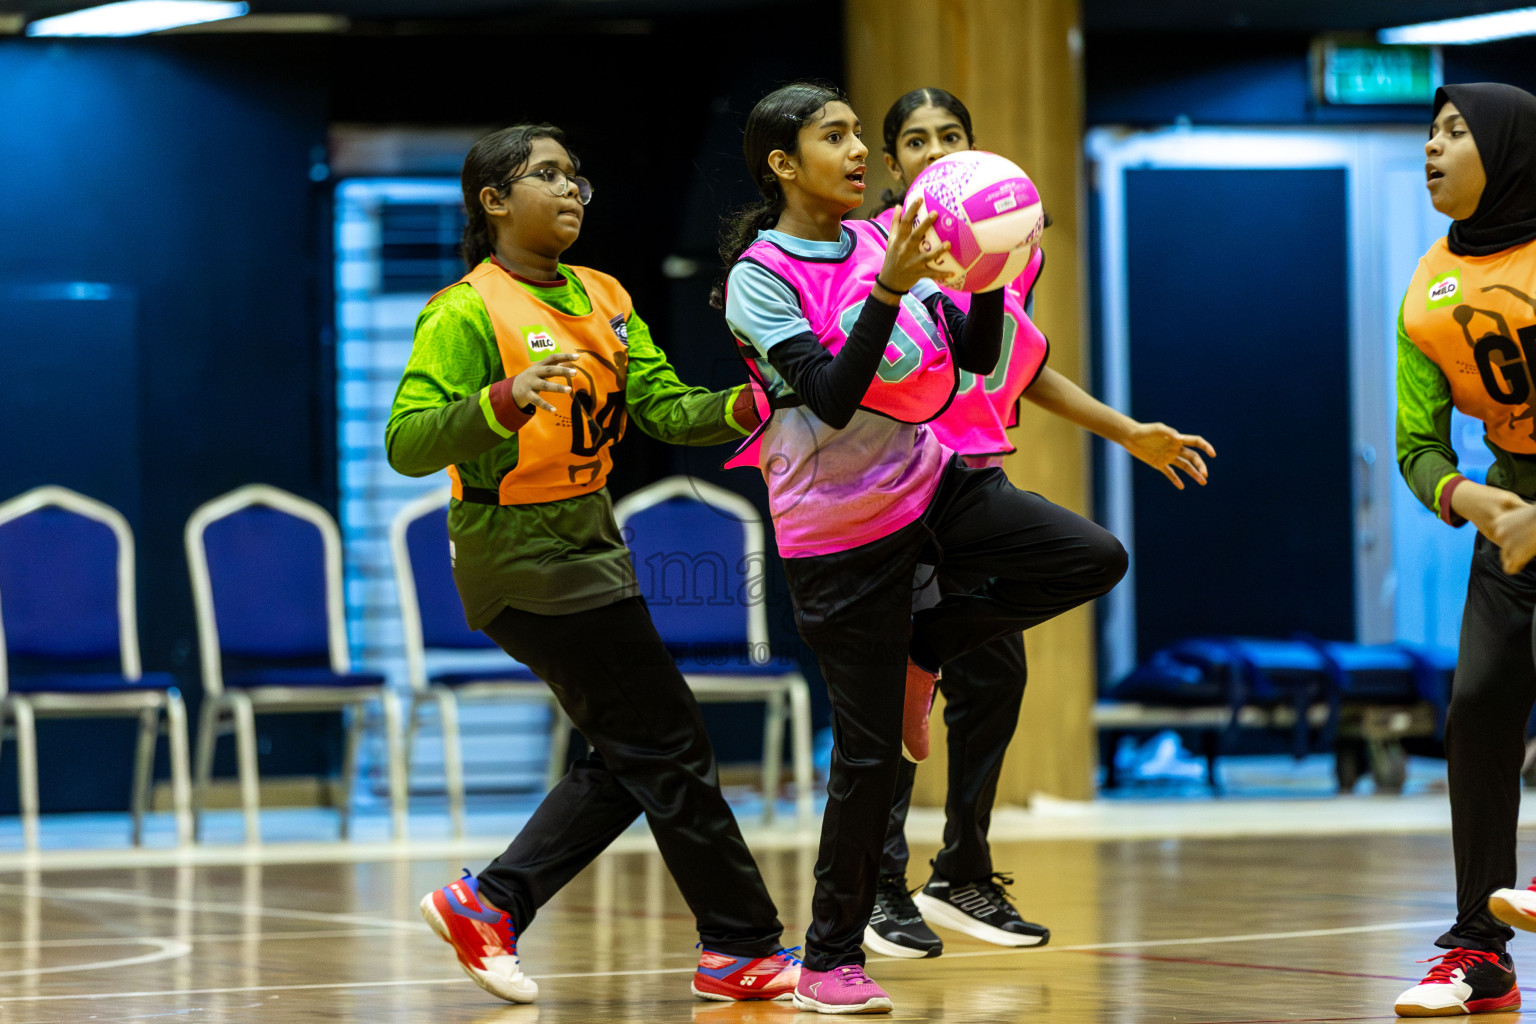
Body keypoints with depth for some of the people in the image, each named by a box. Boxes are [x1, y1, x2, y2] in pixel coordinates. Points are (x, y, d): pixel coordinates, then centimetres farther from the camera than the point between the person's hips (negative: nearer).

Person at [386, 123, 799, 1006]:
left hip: (588, 544, 9)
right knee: (669, 745, -5)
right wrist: (506, 400, -35)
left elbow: (666, 409, 7)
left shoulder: (601, 299, 10)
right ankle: (744, 949, 4)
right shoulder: (467, 313, -13)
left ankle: (488, 903, 14)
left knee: (629, 760, 10)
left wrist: (746, 406, -12)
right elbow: (407, 444, -20)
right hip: (525, 557, -9)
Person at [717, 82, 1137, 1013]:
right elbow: (833, 398, -26)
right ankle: (831, 961, 11)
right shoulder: (758, 280, -14)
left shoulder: (882, 244, 3)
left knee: (1097, 559, -10)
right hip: (840, 534, -6)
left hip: (929, 484, 6)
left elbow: (977, 355, 3)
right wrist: (890, 289, -34)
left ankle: (920, 647, 9)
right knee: (870, 754, -4)